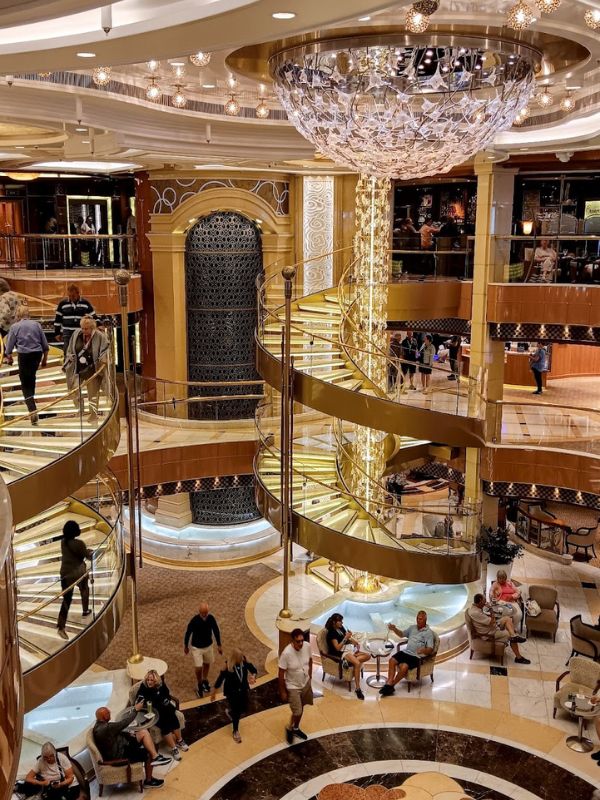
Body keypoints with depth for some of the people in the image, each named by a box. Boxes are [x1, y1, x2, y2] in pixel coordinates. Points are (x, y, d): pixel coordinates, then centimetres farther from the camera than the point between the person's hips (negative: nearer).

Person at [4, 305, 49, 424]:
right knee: (32, 377, 25)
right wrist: (45, 359, 17)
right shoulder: (36, 324, 6)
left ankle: (32, 410, -14)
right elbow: (45, 345, 7)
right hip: (37, 354, 3)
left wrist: (8, 357, 18)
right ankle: (31, 400, 40)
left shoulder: (15, 327, -2)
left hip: (24, 355, -3)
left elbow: (9, 345, 1)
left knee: (25, 384, 1)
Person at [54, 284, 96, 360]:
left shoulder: (86, 303, 2)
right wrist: (57, 333, 6)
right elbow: (57, 319, 9)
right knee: (67, 354, -3)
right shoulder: (62, 303, 3)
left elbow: (93, 318, 7)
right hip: (67, 333, 0)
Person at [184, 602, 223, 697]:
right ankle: (199, 685, 24)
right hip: (197, 647, -3)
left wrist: (219, 645, 3)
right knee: (198, 667, -3)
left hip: (208, 646, 3)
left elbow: (216, 631, -3)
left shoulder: (211, 618, -18)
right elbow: (188, 633, -10)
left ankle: (205, 680, 47)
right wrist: (186, 646, 1)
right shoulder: (194, 620, -26)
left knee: (207, 664, 21)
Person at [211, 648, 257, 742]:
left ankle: (231, 712, 50)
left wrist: (253, 676, -28)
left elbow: (254, 670, -4)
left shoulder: (244, 662, -17)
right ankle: (236, 731, 32)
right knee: (236, 712, 5)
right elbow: (220, 679, -17)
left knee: (243, 709, 16)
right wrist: (213, 693, -7)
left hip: (243, 690, 4)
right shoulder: (227, 666, -27)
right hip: (232, 692, -4)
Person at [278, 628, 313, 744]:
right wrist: (282, 691, -14)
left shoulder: (307, 646, -17)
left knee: (301, 709, 22)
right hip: (293, 687, -5)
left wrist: (310, 674, 11)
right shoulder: (286, 653, -32)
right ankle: (289, 729, 28)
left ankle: (296, 729, 47)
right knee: (297, 712, -4)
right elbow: (281, 674, -21)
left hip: (305, 683, 5)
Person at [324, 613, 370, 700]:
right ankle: (358, 689, -29)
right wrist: (346, 637, -23)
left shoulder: (341, 628, 10)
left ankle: (349, 661, -22)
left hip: (349, 649, 9)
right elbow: (338, 648, -20)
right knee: (357, 663, -32)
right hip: (340, 653, -9)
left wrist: (355, 642, 0)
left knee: (367, 656, -5)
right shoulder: (331, 632, -13)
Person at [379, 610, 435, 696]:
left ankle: (391, 685, -16)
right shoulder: (412, 627, 17)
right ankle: (389, 682, -24)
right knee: (392, 660, -19)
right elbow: (402, 634, 29)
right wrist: (394, 629, 8)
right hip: (406, 651, 6)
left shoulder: (429, 632, -2)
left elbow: (430, 649, -10)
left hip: (416, 656, -6)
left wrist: (423, 650, -33)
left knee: (404, 666, -30)